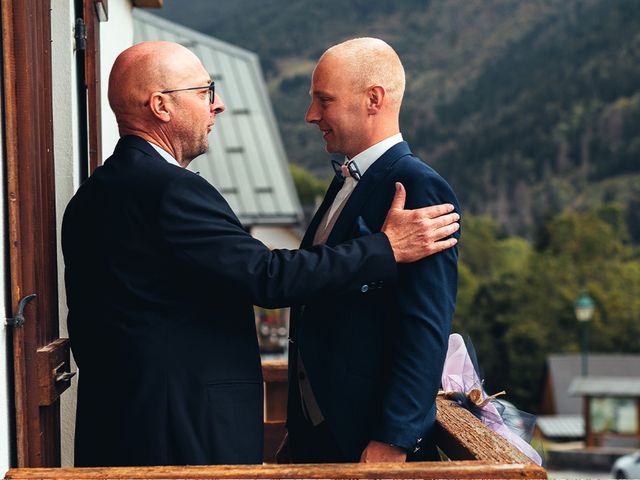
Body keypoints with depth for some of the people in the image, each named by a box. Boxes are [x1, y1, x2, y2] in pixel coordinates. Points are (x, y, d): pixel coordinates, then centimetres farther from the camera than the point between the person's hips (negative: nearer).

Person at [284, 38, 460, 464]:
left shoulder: (419, 188, -16)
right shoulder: (346, 182, 13)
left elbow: (426, 331, -20)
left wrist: (391, 441, -21)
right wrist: (300, 432, 14)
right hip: (316, 429, 8)